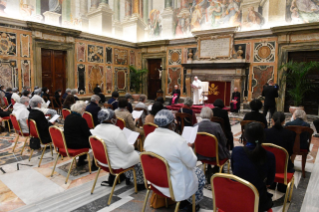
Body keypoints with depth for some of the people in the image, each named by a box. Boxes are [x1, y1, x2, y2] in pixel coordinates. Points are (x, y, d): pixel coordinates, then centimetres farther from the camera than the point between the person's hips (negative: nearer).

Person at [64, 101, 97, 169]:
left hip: (67, 143, 8)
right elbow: (88, 134, -12)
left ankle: (81, 161, 36)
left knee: (84, 139, 29)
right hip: (76, 144, -8)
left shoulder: (67, 117, 4)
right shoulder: (81, 120, -20)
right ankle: (94, 165, 8)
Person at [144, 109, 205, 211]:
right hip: (176, 187, -6)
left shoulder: (149, 137, -9)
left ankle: (182, 201, 36)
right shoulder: (178, 140, -29)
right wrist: (188, 148, 1)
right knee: (200, 173, 20)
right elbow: (192, 163, -16)